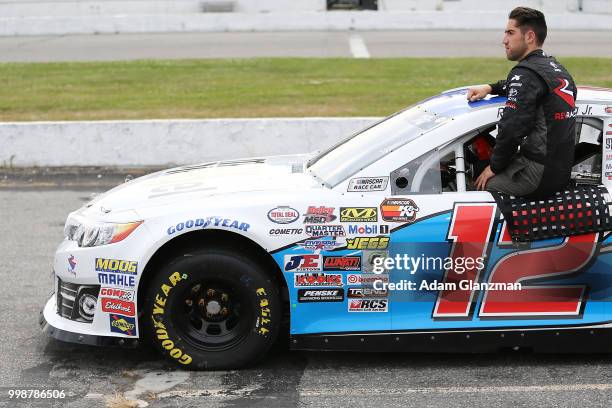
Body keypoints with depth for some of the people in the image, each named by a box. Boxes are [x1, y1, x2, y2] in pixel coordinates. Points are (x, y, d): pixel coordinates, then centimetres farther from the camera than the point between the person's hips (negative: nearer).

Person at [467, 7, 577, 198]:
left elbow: (510, 128, -23)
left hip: (539, 174, -10)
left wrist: (495, 167, -8)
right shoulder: (556, 67, 14)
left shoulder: (526, 72, -16)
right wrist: (490, 88, 19)